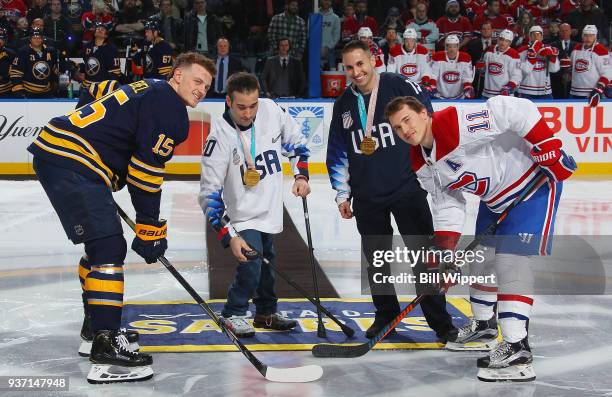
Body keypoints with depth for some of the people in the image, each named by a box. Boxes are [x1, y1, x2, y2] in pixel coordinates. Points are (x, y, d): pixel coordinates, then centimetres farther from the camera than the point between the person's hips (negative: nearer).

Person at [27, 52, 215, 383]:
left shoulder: (150, 92, 24)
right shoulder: (169, 107, -8)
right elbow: (147, 170, -11)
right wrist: (150, 229, -6)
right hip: (70, 162, -11)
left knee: (103, 242, 22)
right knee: (108, 247, -15)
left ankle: (96, 324, 36)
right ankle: (106, 345, -22)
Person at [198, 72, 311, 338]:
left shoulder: (271, 111, -16)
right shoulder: (220, 136, -27)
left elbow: (295, 140, 6)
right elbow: (210, 194, -23)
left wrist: (301, 175, -2)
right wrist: (228, 237, -27)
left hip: (270, 207, 5)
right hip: (244, 214, -5)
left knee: (266, 261, 20)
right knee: (250, 266, -16)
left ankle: (266, 313, 39)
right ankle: (233, 314, 8)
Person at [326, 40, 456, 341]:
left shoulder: (401, 87, -9)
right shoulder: (344, 105, 8)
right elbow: (338, 153, 15)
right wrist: (342, 193, 12)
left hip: (407, 188, -4)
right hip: (367, 197, 4)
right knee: (376, 259, 10)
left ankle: (440, 321, 8)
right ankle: (386, 316, 26)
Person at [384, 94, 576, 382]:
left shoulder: (457, 123, -30)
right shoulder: (421, 163, -1)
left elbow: (517, 110, -33)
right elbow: (447, 204, 3)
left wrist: (549, 149, -32)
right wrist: (444, 252, -6)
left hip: (533, 183, -9)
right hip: (495, 198, 10)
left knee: (510, 258, -18)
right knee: (481, 255, 17)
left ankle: (516, 348, -18)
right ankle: (484, 327, 39)